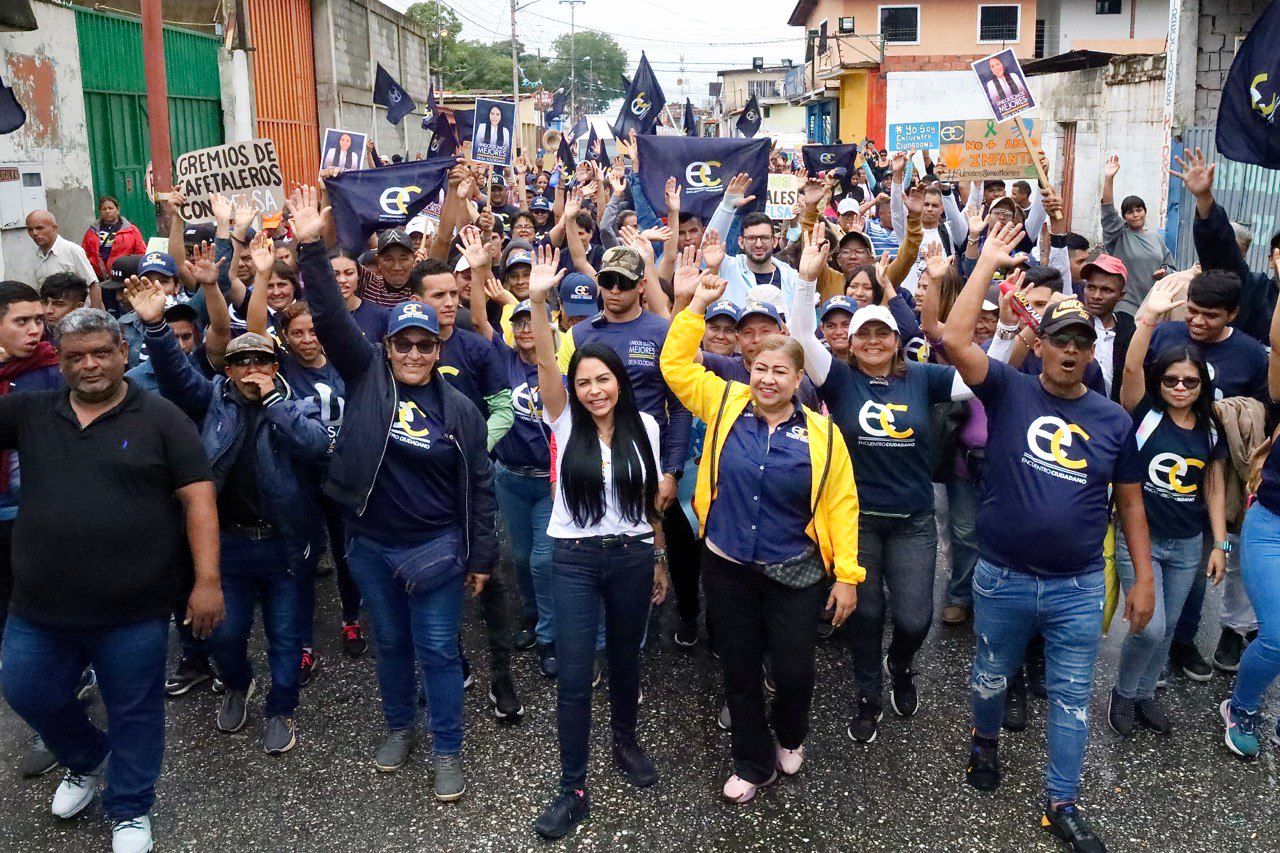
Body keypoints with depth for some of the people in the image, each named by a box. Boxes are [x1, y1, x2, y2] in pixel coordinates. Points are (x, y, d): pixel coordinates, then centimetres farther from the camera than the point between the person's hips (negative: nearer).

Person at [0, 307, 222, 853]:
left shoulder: (161, 418, -5)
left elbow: (197, 499, -9)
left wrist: (207, 580, -16)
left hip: (134, 610, -3)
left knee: (134, 711, 11)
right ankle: (87, 761, 48)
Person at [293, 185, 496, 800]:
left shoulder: (459, 409, -5)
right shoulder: (367, 378, -3)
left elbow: (478, 486, -1)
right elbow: (332, 319, -14)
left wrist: (481, 555, -2)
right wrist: (310, 248, -24)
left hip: (437, 547, -2)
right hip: (370, 545, 2)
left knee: (438, 650, 6)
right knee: (390, 644, 19)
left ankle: (448, 750, 21)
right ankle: (400, 726, 40)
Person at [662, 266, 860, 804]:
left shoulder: (822, 434, -8)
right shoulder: (725, 405, -2)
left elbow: (840, 506, -5)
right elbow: (676, 364, -1)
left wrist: (847, 575, -6)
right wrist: (697, 305, -8)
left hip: (794, 573, -2)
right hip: (727, 567, 2)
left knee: (793, 669, 7)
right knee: (740, 670, 13)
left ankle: (790, 737, 41)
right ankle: (754, 763, 34)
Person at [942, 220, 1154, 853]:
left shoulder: (1113, 420, 1)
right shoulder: (1009, 392, -5)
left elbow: (1130, 502, 7)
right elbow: (954, 339, -20)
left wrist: (1143, 579, 5)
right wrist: (988, 261, -16)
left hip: (1079, 587, 1)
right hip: (1002, 579, -1)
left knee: (1072, 698, 9)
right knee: (991, 677, 18)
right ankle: (985, 740, 48)